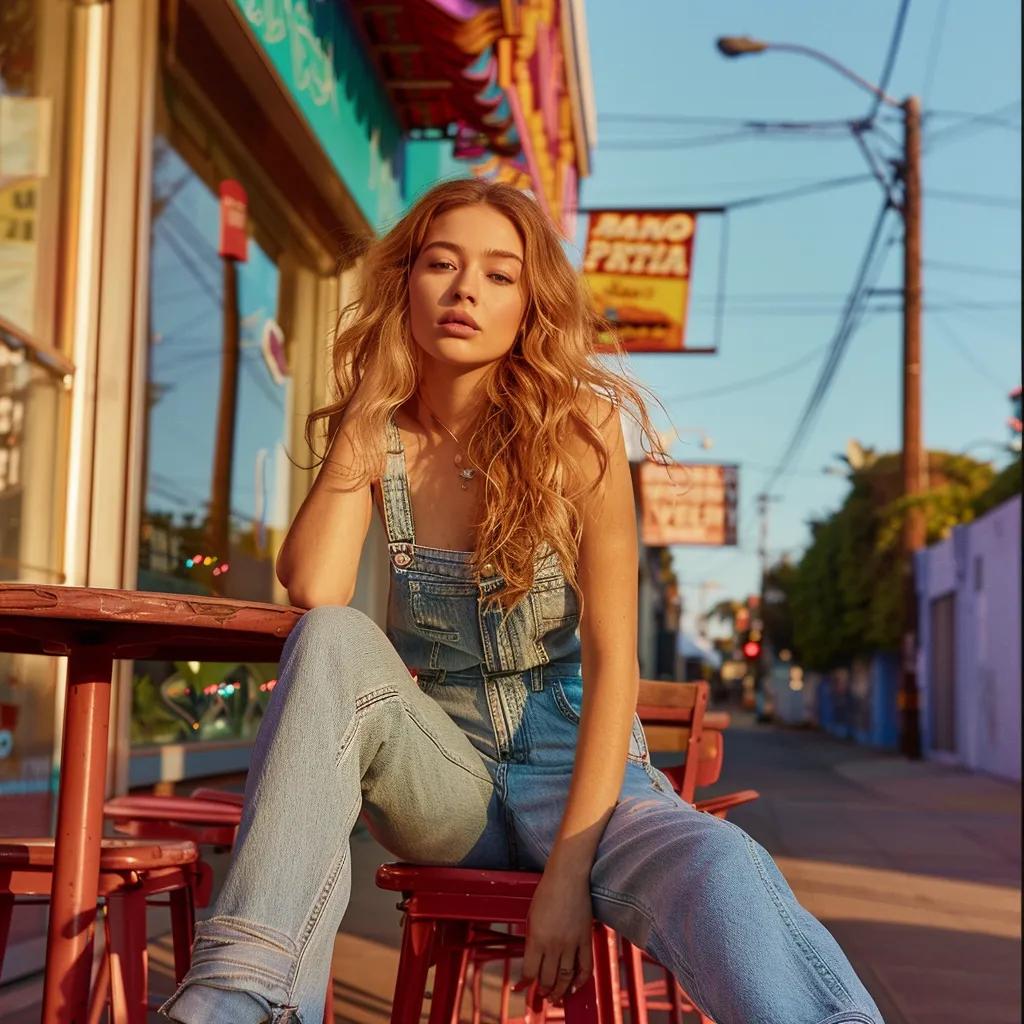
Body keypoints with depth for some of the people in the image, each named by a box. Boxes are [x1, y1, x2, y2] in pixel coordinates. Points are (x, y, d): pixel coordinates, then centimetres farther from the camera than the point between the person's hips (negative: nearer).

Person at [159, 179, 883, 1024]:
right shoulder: (380, 436, 3)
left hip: (575, 771, -3)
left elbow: (612, 657, -12)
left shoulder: (577, 428, -6)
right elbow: (316, 592, -16)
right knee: (334, 642, -29)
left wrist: (569, 870, -22)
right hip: (440, 778, 3)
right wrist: (367, 407, -6)